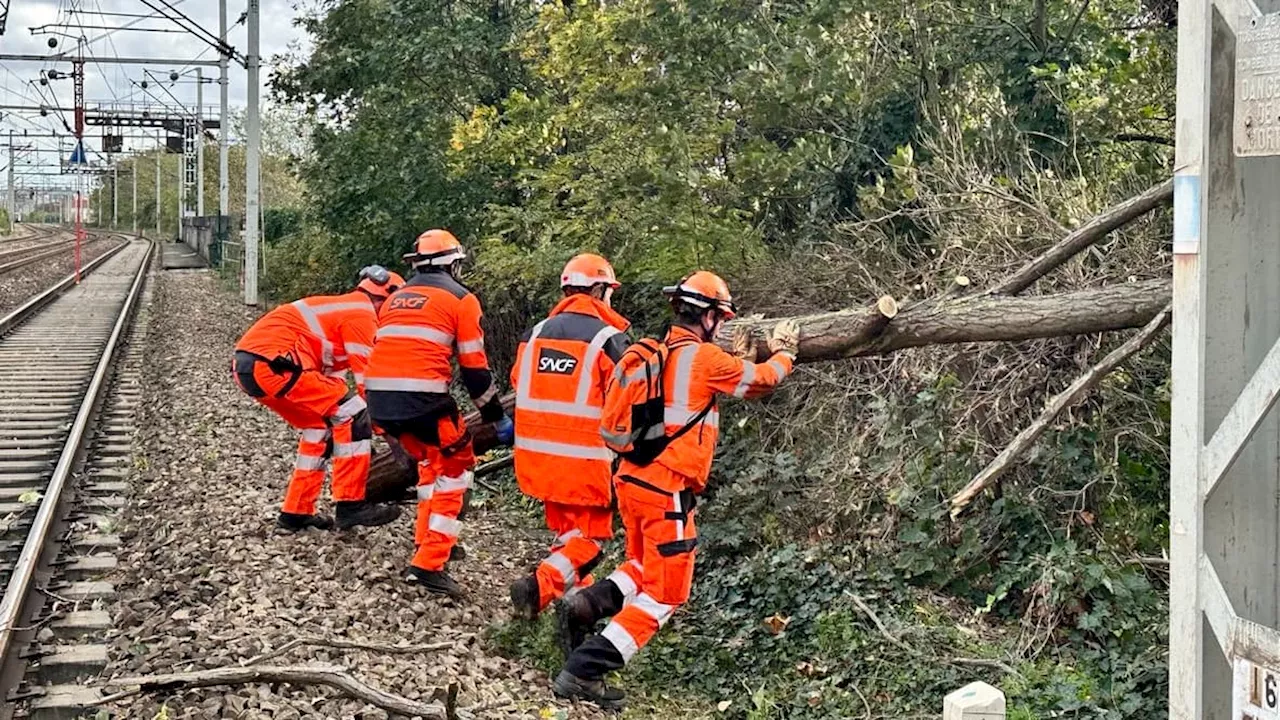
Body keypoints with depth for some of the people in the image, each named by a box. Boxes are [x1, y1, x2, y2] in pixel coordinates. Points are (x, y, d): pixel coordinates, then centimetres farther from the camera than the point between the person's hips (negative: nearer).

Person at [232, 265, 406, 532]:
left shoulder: (342, 309, 29)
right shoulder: (362, 314, -1)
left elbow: (333, 379, 29)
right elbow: (368, 380, -5)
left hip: (248, 364, 10)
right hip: (271, 362, -10)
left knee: (320, 425, 21)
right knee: (353, 416, -5)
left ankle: (296, 512, 24)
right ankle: (350, 505, -2)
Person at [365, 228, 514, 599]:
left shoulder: (396, 297, 25)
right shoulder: (461, 298, 6)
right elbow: (475, 369, 3)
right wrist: (499, 419, 12)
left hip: (378, 396, 6)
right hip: (421, 397, -6)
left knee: (430, 459, 29)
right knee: (455, 468, 7)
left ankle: (428, 538, 31)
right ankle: (429, 564, -4)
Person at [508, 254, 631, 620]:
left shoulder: (535, 333, 4)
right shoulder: (608, 339, -12)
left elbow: (518, 384, 14)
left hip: (535, 453, 6)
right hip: (583, 458, -6)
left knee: (564, 527, 24)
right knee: (589, 535, 5)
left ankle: (574, 589, 24)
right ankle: (539, 586, -14)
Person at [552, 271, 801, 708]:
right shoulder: (705, 358, -10)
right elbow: (762, 380, 6)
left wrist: (738, 359, 33)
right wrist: (784, 352, 25)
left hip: (632, 479, 8)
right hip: (668, 491, -8)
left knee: (645, 568, 27)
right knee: (665, 593, 1)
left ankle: (586, 605, 3)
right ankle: (583, 672, -6)